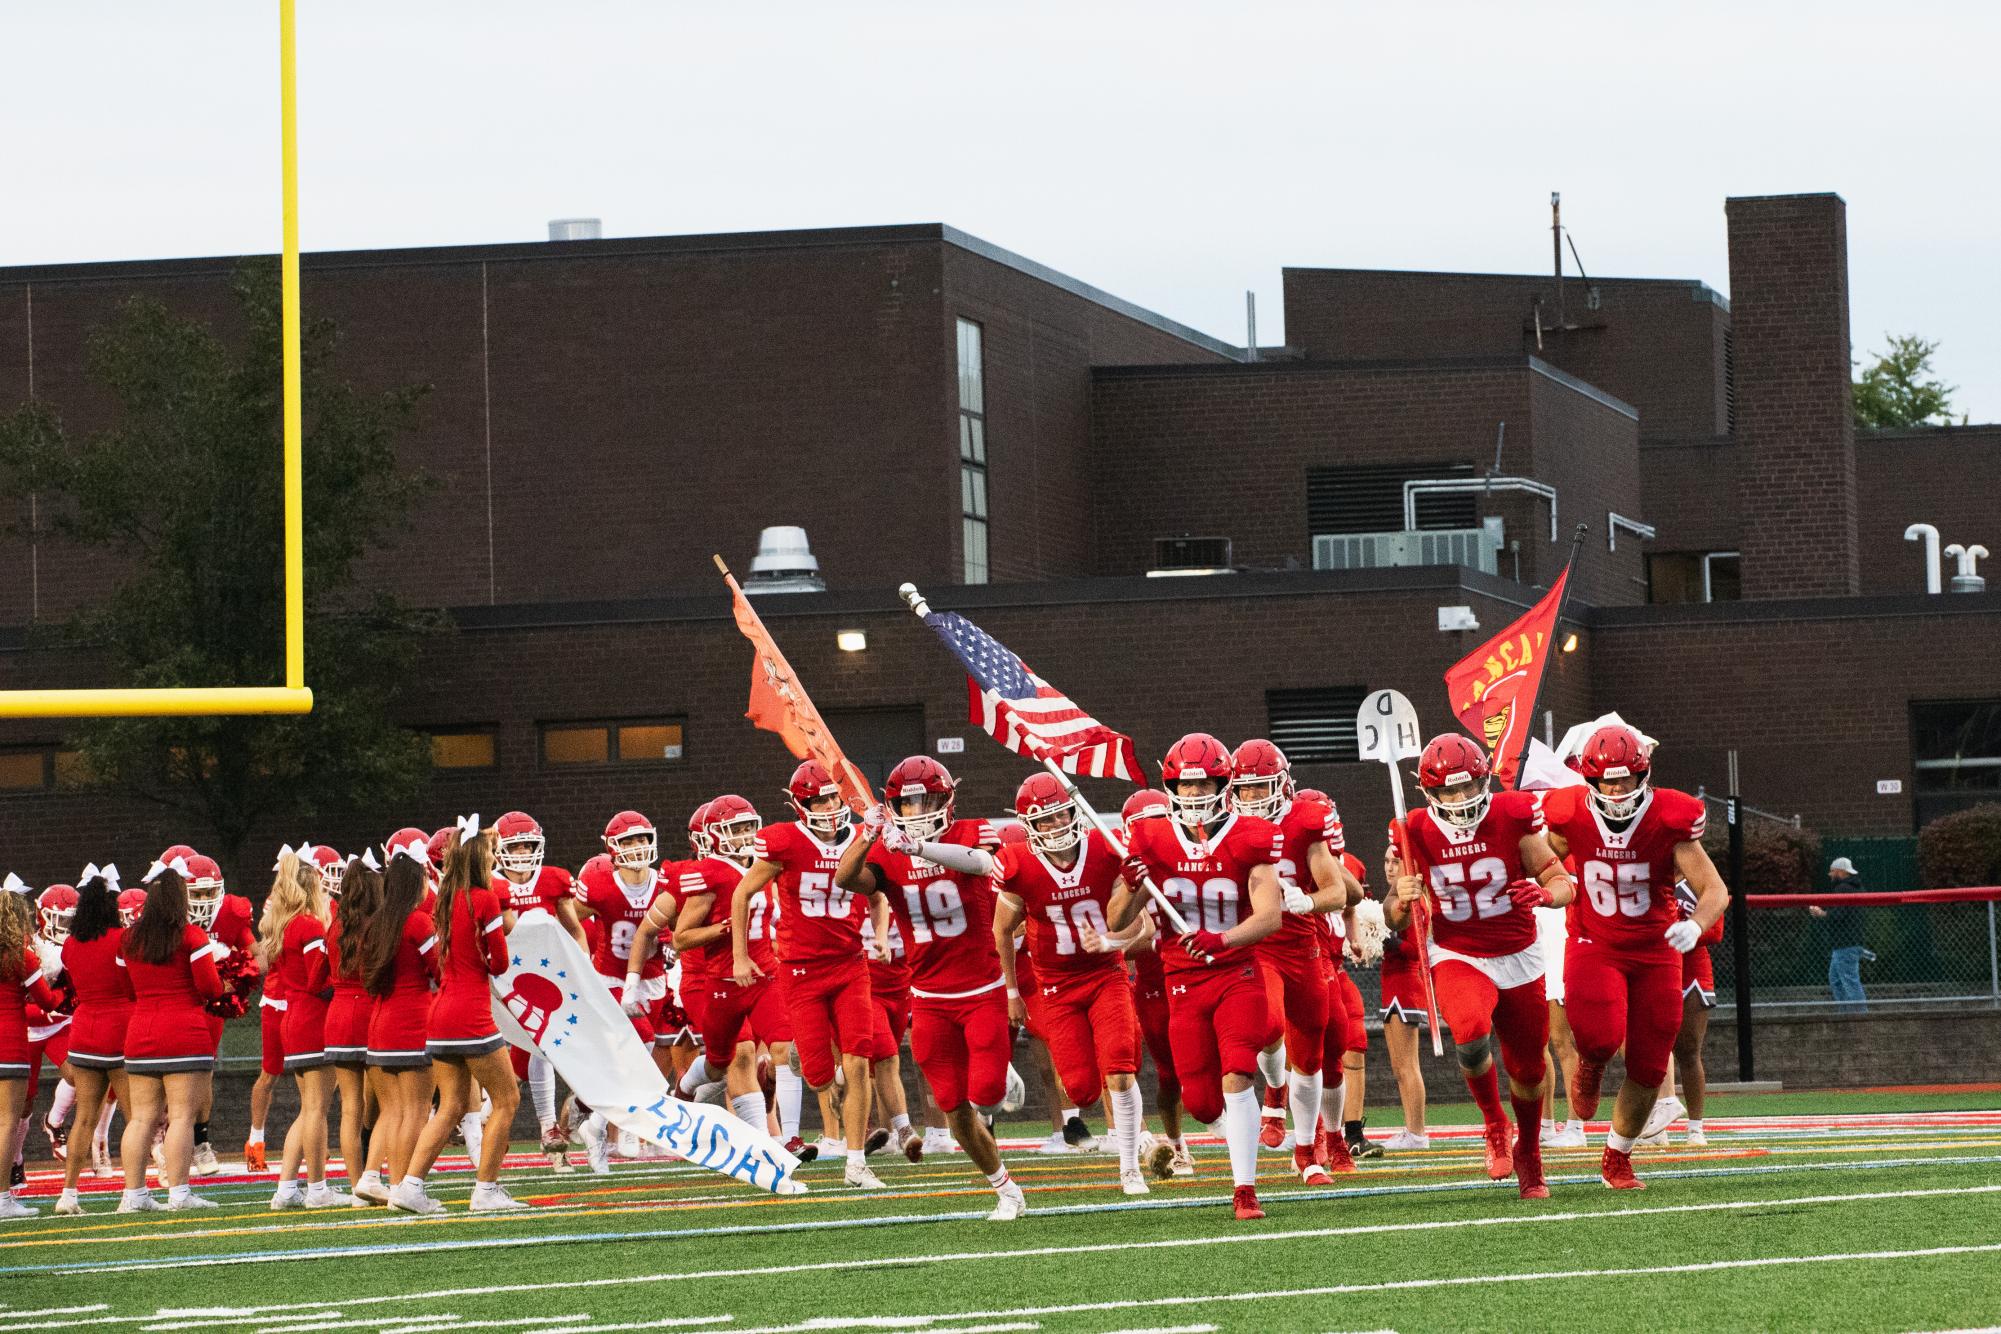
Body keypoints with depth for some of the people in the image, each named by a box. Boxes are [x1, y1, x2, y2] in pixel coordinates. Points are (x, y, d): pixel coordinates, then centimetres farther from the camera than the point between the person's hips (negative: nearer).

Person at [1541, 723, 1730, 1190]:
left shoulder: (1669, 821, -17)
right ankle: (1590, 1065, 13)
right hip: (1594, 946, -1)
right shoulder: (1571, 818, -13)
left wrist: (1695, 925, -36)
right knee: (1601, 1036, -27)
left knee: (1647, 1069, 4)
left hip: (1656, 950, 1)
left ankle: (1617, 1159, 26)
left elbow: (1715, 889, -18)